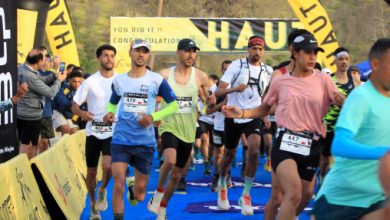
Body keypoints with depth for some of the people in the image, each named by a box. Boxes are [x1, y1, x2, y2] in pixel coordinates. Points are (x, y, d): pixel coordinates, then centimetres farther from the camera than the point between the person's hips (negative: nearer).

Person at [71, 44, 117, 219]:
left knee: (108, 166, -22)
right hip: (93, 131, 1)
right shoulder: (90, 82, -3)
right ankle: (93, 204, 32)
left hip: (113, 131, -1)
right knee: (91, 171, 9)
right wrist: (82, 113, -24)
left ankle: (102, 190, 11)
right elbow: (74, 106, -2)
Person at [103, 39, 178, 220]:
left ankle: (134, 189, 48)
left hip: (145, 142, -1)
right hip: (120, 140, 1)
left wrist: (153, 117, -15)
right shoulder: (118, 80, 4)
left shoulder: (157, 80, -4)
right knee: (118, 185, -14)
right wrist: (110, 113, -4)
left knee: (140, 195, 10)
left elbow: (174, 105, 0)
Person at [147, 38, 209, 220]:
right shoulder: (165, 75, -7)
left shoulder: (200, 76, -2)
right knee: (170, 160, -31)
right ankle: (158, 191, -3)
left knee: (176, 175, 12)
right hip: (169, 126, -3)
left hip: (188, 131, 3)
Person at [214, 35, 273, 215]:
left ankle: (246, 195, -6)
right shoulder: (236, 65, -9)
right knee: (229, 155, 12)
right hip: (233, 116, -2)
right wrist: (235, 88, -33)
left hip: (253, 117, 2)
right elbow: (218, 91, -15)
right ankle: (222, 186, 40)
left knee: (254, 152, -19)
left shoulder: (268, 71, 2)